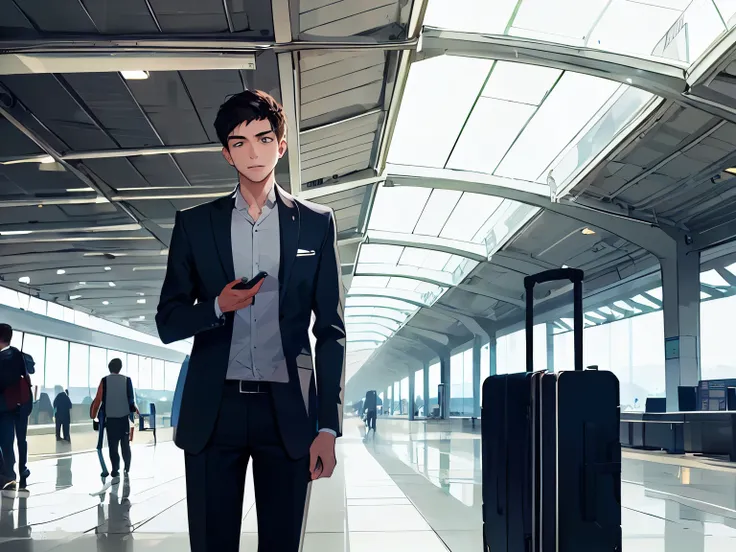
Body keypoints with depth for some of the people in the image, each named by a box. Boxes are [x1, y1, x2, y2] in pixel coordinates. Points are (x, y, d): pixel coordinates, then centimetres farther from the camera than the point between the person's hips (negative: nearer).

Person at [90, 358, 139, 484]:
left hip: (110, 418, -1)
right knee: (125, 445, 16)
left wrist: (93, 415, 5)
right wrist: (136, 411, 18)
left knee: (113, 446, 0)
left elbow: (98, 399, -4)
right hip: (124, 418, 1)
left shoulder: (105, 381, -1)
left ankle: (116, 474, -7)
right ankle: (127, 470, 28)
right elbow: (131, 399, 2)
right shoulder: (127, 380, 1)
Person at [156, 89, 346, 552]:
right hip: (214, 411, 1)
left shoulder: (316, 223, 7)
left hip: (287, 412, 0)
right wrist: (219, 306, -11)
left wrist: (328, 427, -3)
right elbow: (168, 322, 10)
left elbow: (331, 331, 5)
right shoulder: (195, 224, 9)